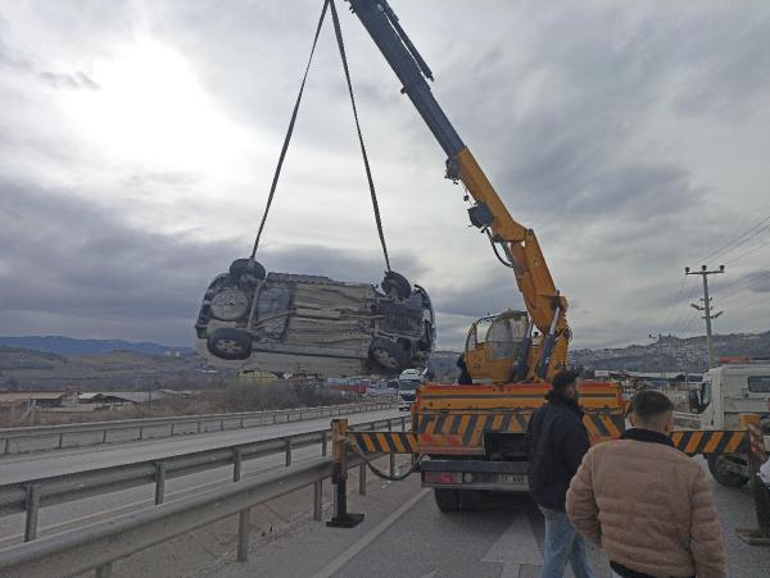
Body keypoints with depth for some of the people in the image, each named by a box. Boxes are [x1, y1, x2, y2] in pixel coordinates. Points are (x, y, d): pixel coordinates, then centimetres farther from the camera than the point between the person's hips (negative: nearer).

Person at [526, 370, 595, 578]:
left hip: (541, 489, 9)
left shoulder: (540, 414, 4)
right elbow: (582, 465, -25)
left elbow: (529, 448, 14)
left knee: (576, 543, 26)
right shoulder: (569, 421, -26)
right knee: (557, 552, 5)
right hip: (562, 498, -9)